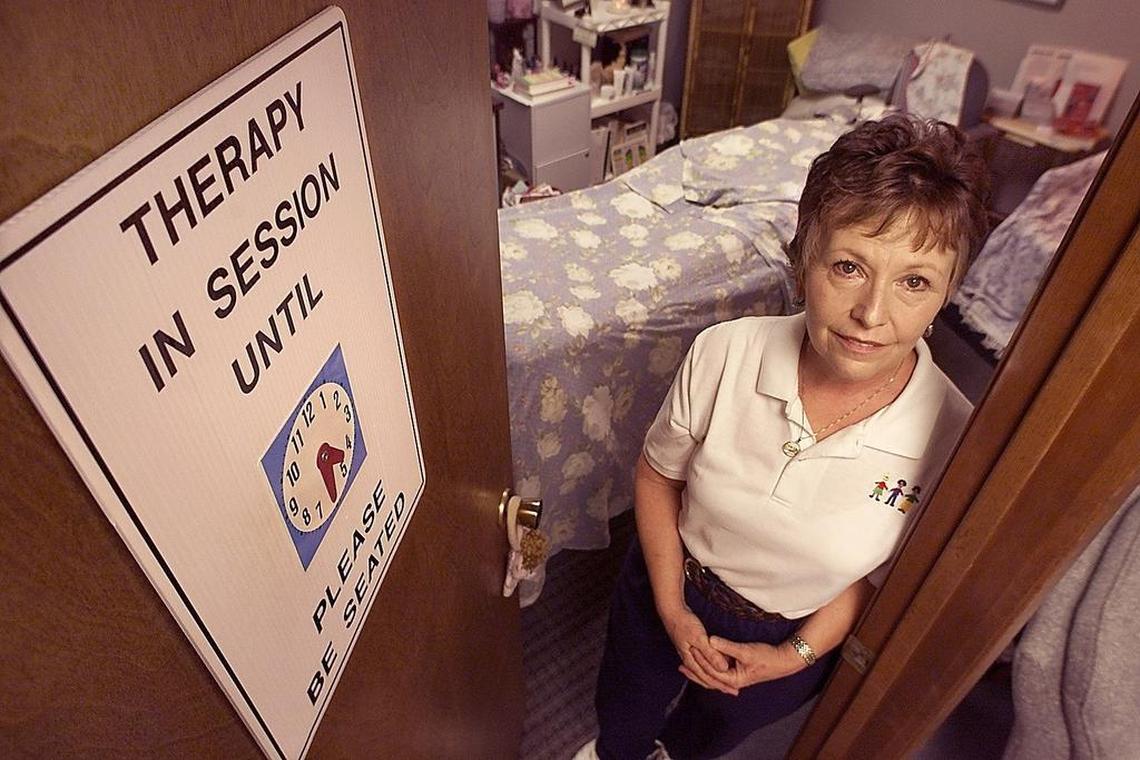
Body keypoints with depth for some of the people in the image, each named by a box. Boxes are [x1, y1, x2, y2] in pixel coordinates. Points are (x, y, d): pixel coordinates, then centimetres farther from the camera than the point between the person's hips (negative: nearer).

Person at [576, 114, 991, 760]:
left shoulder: (951, 439, -29)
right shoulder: (724, 354, -30)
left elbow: (890, 571, -11)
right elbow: (658, 474, -12)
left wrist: (796, 654, -12)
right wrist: (673, 611, -13)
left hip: (795, 633, 0)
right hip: (670, 586, 1)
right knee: (624, 706, 32)